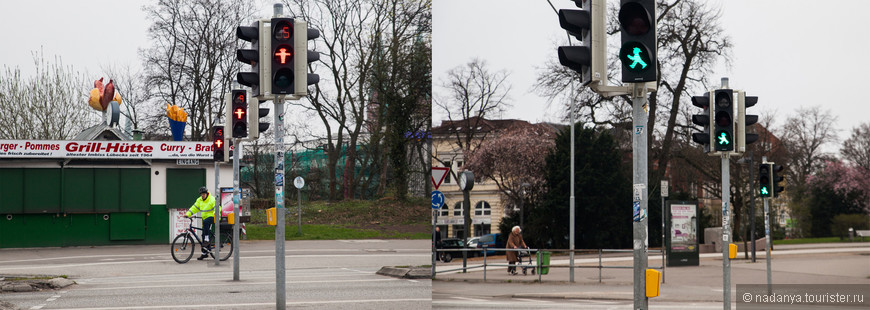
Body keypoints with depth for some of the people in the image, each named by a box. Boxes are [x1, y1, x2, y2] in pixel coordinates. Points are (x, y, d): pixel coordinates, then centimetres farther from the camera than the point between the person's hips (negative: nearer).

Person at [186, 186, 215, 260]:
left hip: (212, 218, -7)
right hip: (205, 219, 7)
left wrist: (215, 214, -41)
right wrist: (188, 214, -4)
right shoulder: (199, 200, 9)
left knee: (205, 222, -39)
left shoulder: (212, 199, -11)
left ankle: (207, 240, -32)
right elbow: (194, 208, 9)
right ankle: (204, 253, 13)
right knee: (203, 235, 5)